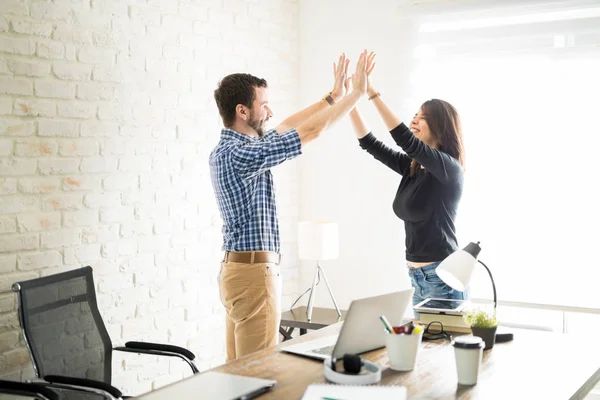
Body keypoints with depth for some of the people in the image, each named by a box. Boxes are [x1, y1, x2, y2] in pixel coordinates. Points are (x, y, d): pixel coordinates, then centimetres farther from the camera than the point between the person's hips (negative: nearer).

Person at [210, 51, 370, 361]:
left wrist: (332, 96, 23)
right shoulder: (238, 153, -18)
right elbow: (310, 132, -17)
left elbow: (285, 127, 22)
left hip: (239, 268, 10)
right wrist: (357, 93, -7)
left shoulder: (228, 149, 11)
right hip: (254, 273, -10)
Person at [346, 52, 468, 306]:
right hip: (418, 276, 8)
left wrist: (372, 93, -27)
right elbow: (369, 143, 11)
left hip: (442, 277, -8)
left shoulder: (450, 169, -12)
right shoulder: (412, 167, 10)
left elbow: (406, 141, -26)